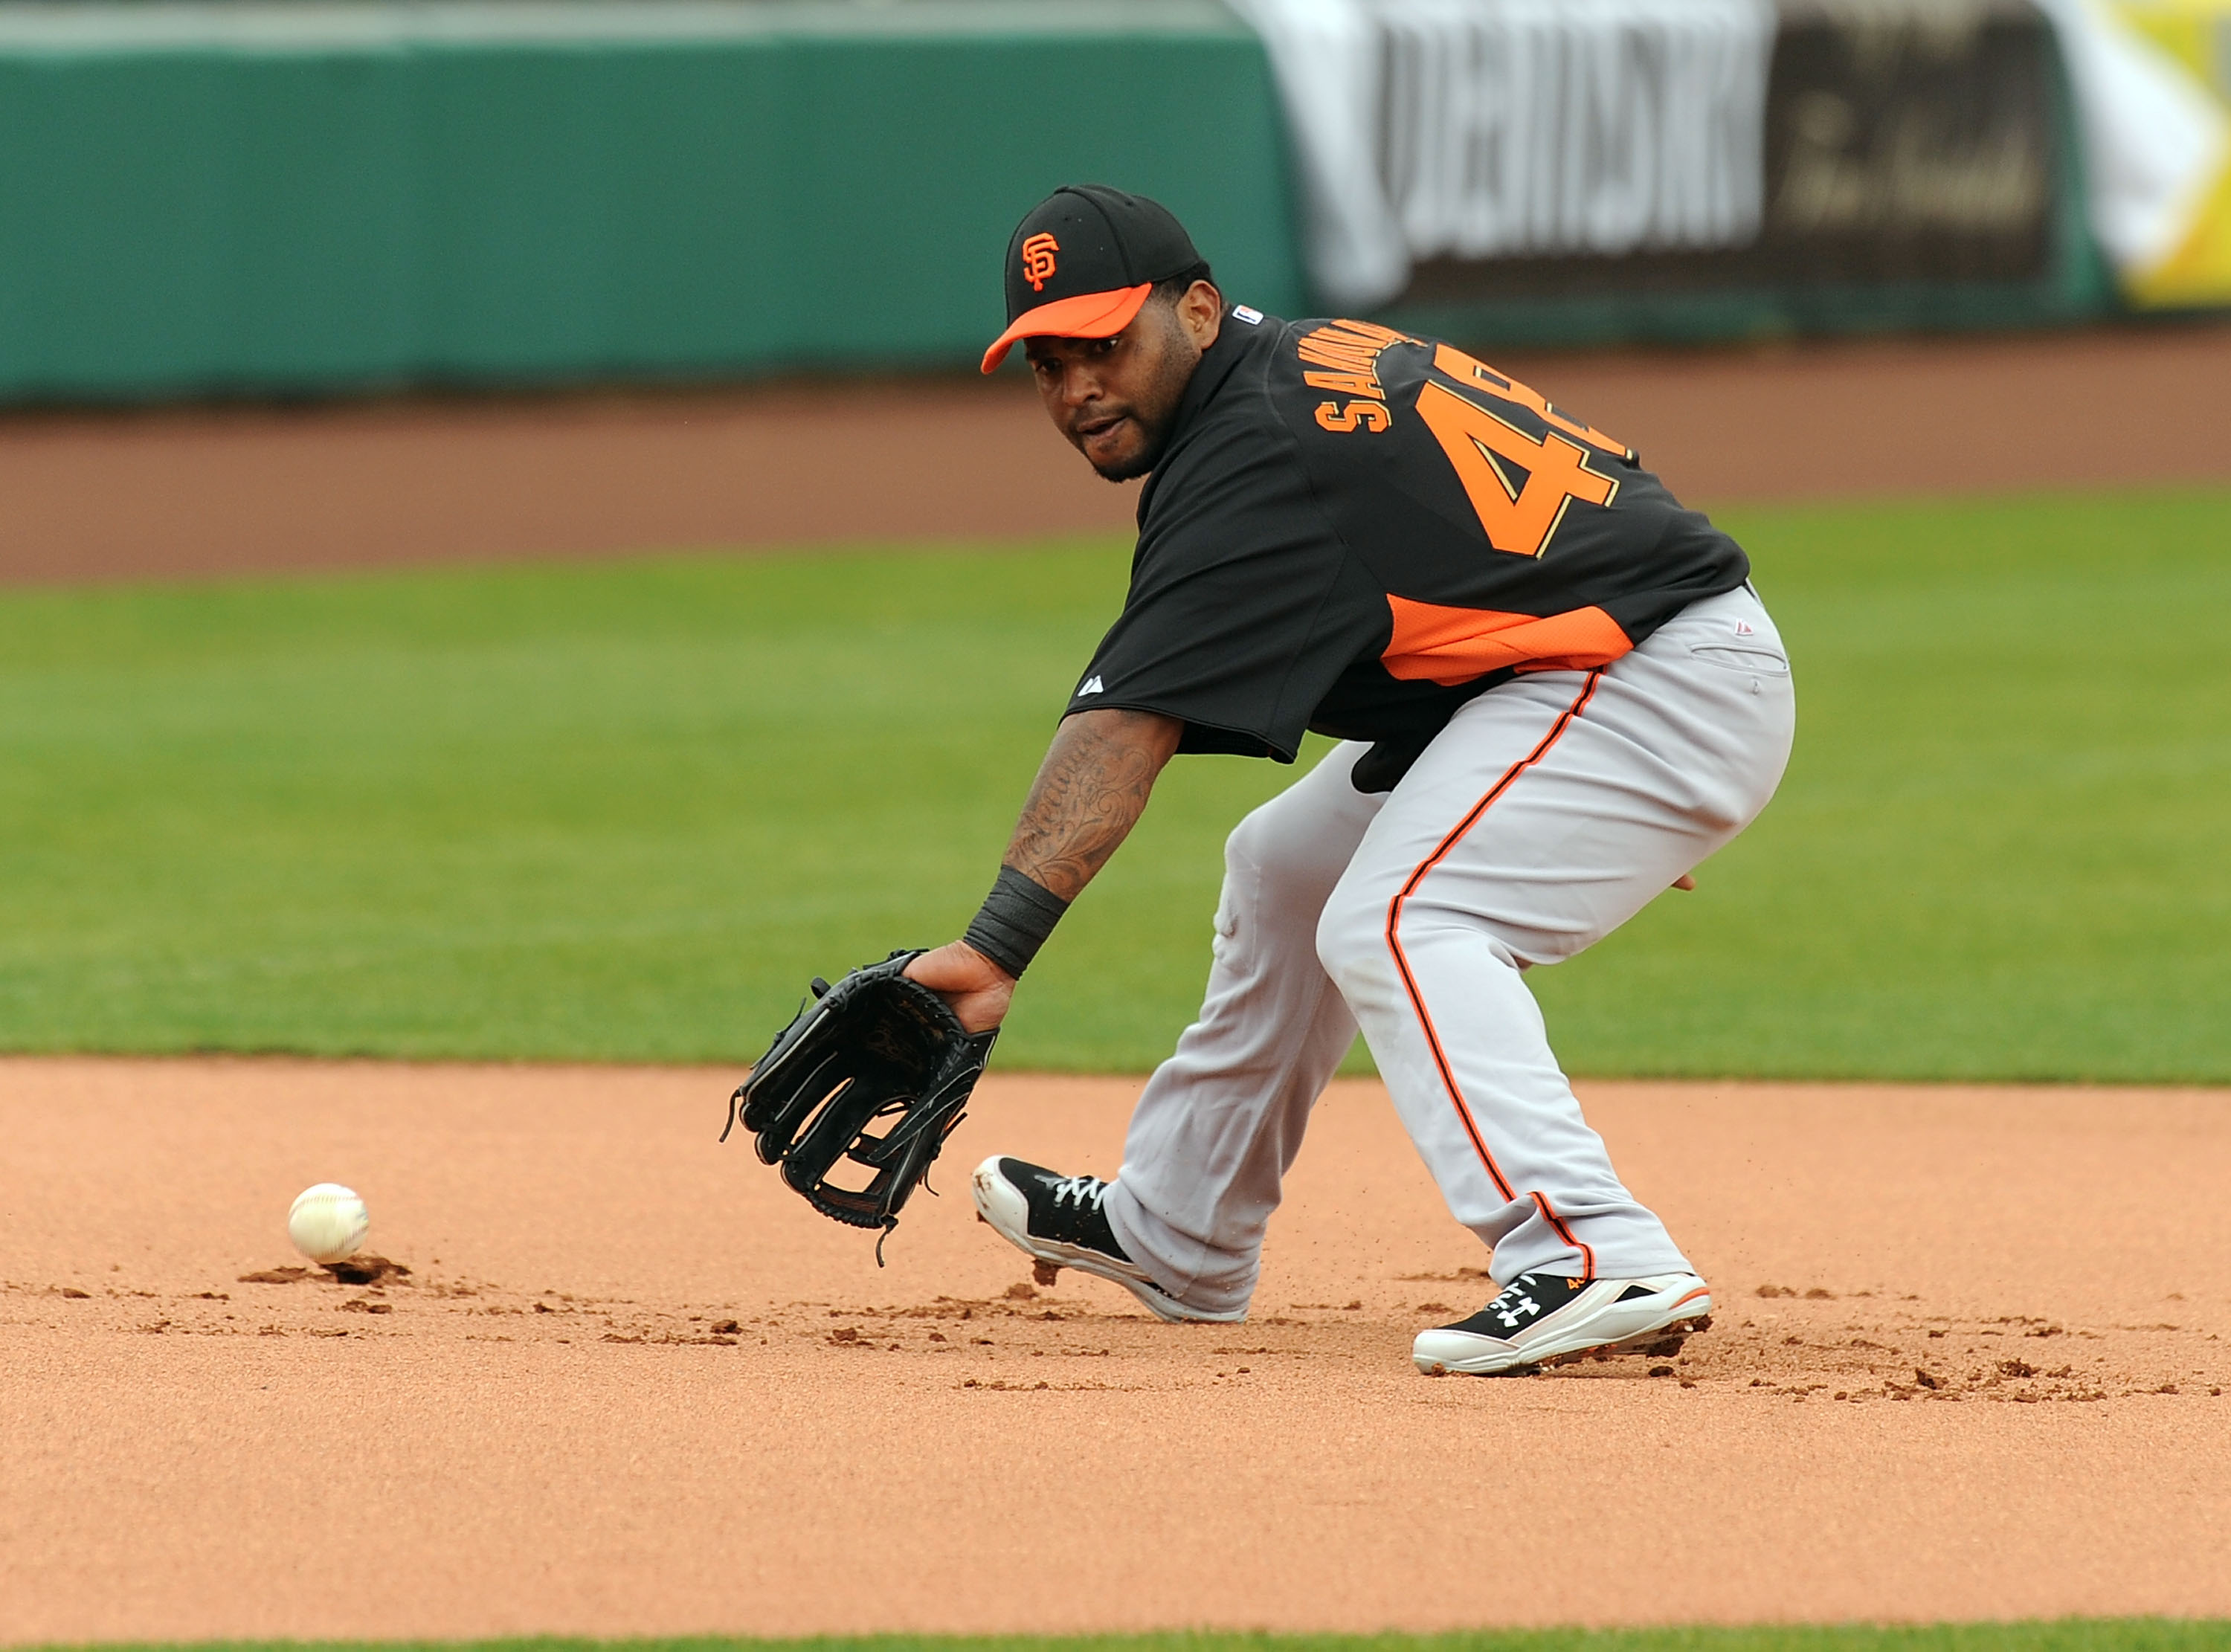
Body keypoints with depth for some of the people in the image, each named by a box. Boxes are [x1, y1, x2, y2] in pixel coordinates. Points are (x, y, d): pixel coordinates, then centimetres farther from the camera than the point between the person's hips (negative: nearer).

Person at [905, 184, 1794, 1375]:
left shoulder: (1252, 453, -20)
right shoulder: (1311, 362, 10)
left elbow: (1121, 735, -29)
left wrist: (999, 945, -35)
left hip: (1665, 678, -11)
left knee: (1393, 923, -25)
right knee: (1286, 871, 21)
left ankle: (1596, 1262, -38)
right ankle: (1173, 1236, 34)